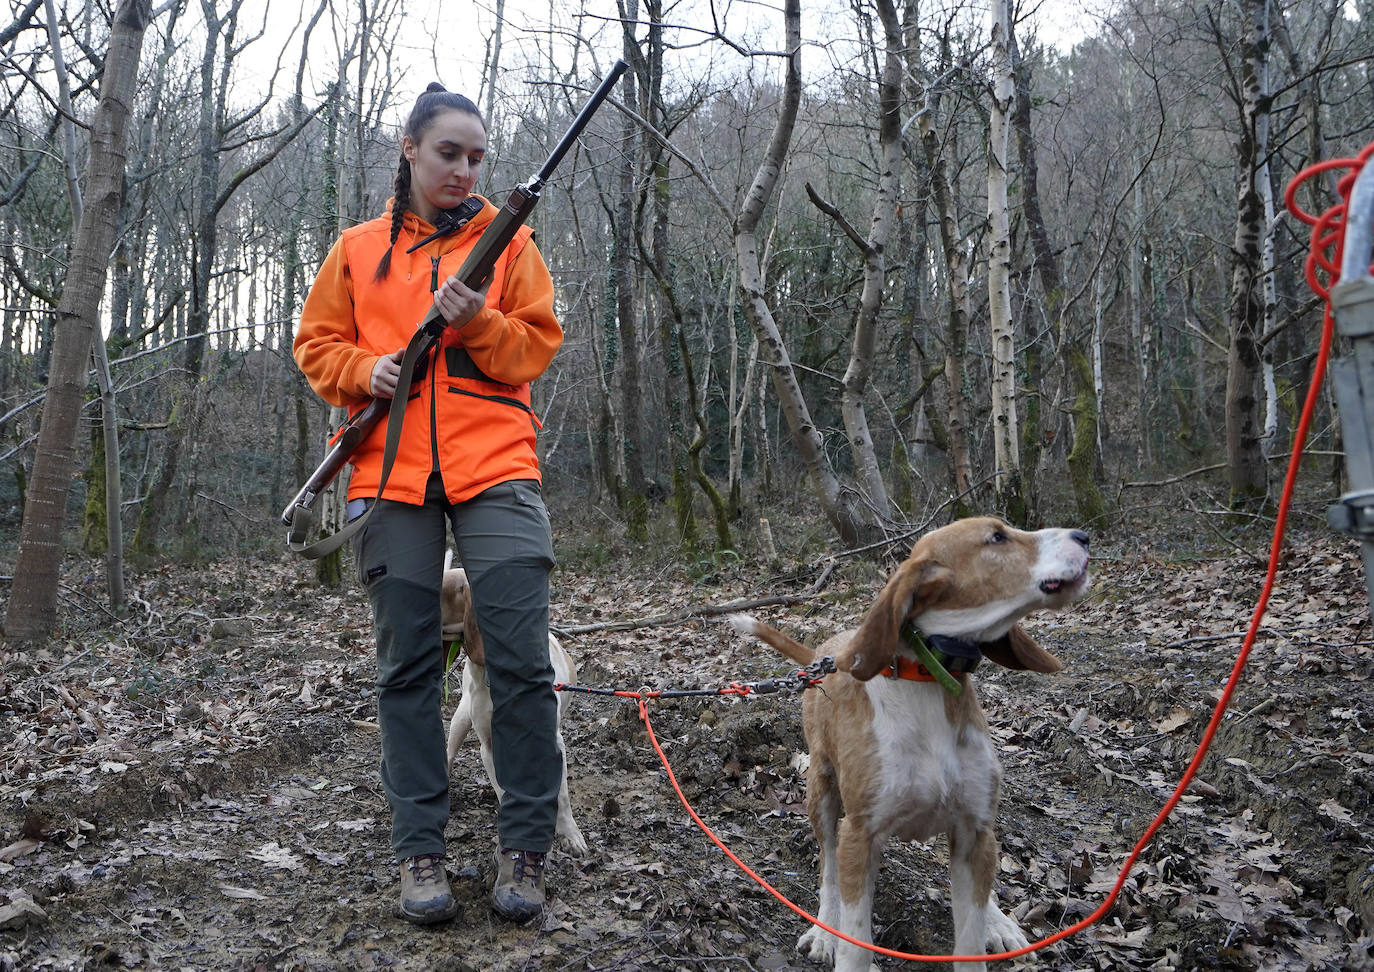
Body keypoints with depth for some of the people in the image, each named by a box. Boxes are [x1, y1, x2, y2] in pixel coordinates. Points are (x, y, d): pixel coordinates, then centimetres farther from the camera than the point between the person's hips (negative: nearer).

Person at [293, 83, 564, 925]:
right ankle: (420, 851, 14)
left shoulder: (507, 242, 10)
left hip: (494, 468, -1)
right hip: (392, 474, 2)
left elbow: (537, 347, 5)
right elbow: (317, 345, 15)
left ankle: (526, 847, 4)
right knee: (408, 668, 5)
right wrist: (363, 371, -6)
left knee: (523, 662, -8)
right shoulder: (359, 249, 14)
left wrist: (478, 322, -13)